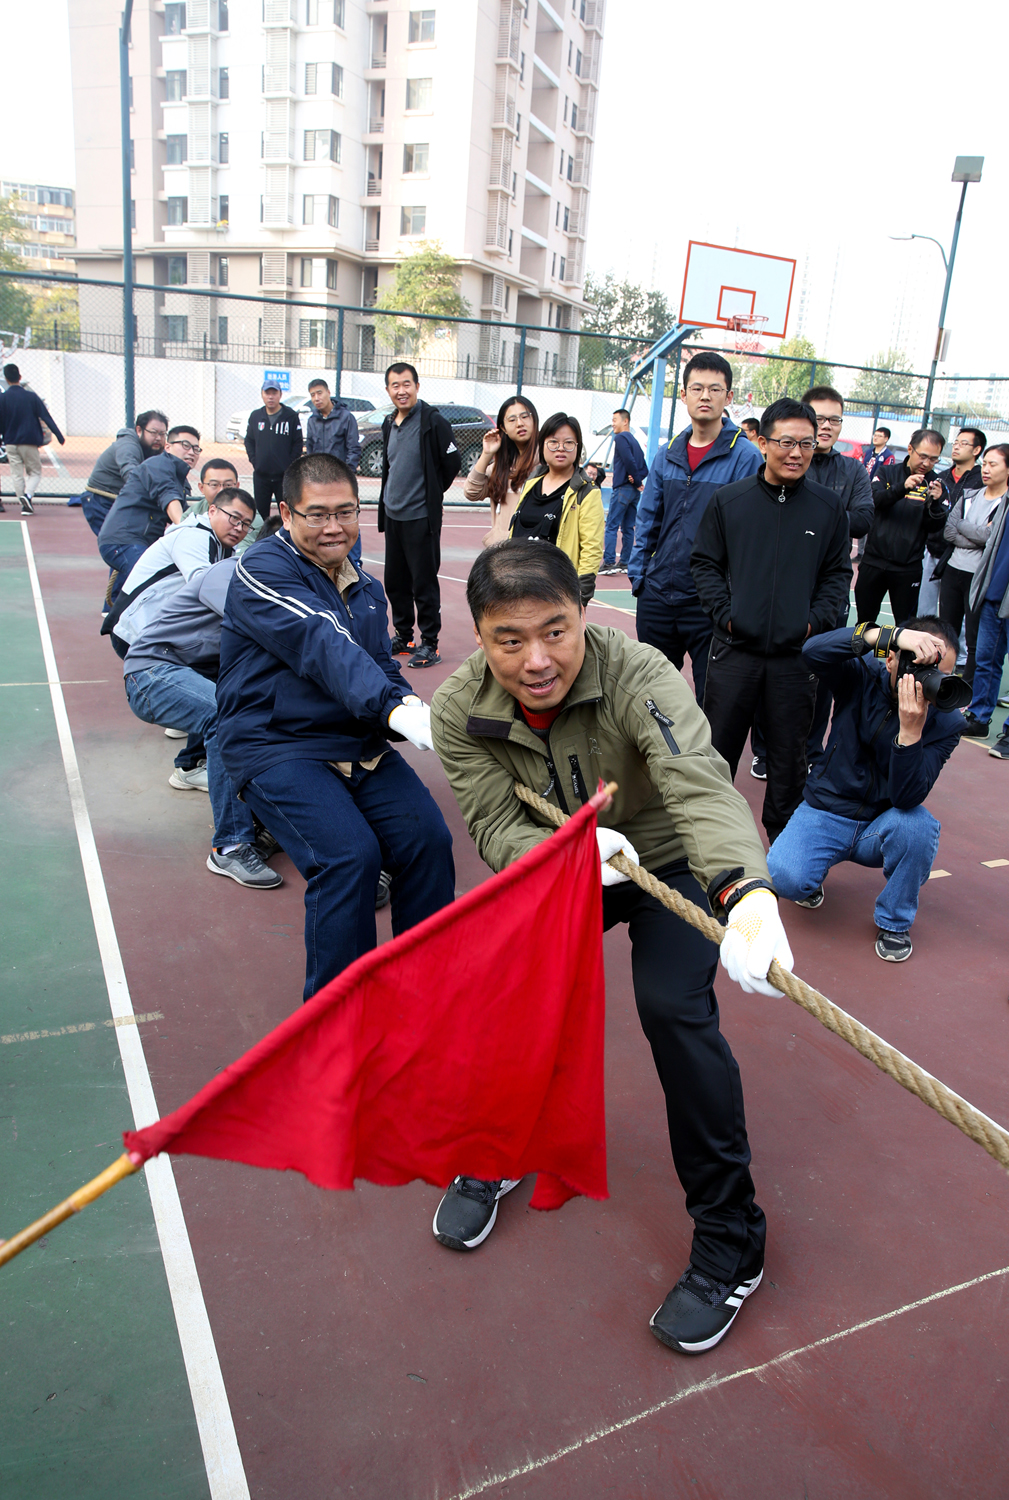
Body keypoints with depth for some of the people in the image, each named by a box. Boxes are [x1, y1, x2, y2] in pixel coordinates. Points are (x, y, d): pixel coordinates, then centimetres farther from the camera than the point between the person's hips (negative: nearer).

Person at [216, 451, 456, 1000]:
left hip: (360, 744, 6)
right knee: (349, 855, -25)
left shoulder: (366, 588, 17)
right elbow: (323, 647, -24)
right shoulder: (262, 569, -8)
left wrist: (413, 707, -9)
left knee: (429, 840, -15)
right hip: (276, 748, -6)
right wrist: (394, 709, -39)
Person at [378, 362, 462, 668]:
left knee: (423, 583, -3)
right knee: (394, 581, 13)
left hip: (421, 517, -7)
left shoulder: (433, 421, -11)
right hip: (393, 516, 8)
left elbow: (452, 463, -7)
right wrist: (388, 500, 16)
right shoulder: (389, 424, 11)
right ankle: (403, 637, 27)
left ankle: (430, 644, 6)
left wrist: (431, 494, 4)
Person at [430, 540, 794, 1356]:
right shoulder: (459, 711, -21)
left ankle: (730, 1236, -1)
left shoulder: (638, 675, -33)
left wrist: (748, 894, -66)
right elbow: (498, 828, -22)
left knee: (674, 1009, -21)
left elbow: (701, 784, -47)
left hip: (672, 862, -3)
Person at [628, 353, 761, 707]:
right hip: (657, 595, 5)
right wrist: (637, 572, 8)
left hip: (710, 601, -5)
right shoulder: (667, 455, 8)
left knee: (711, 701, 4)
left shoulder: (745, 457, -7)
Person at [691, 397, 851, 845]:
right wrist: (724, 612, -7)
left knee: (790, 753, 11)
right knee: (718, 745, 9)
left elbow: (837, 573, 8)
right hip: (735, 649, 0)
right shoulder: (728, 500, 1)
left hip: (798, 655, 1)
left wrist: (816, 621, -6)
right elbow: (704, 562, 5)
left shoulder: (829, 506, 3)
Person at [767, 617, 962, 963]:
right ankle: (815, 871, 12)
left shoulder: (946, 721, -13)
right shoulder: (863, 678, -11)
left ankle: (894, 921, -6)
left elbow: (907, 798, -24)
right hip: (825, 813, -1)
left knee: (919, 825, -35)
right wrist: (891, 635, -43)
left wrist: (911, 729, -40)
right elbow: (813, 650, -33)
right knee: (784, 877, -29)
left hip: (881, 826, 1)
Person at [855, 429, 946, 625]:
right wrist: (902, 488, -33)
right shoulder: (887, 473, 4)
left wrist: (935, 503, -24)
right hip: (874, 560, 1)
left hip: (908, 568, -1)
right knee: (864, 619, 12)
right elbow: (876, 499, -16)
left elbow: (936, 528, -5)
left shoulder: (936, 485, 2)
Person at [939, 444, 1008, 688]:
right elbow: (948, 532, -2)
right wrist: (978, 537, -13)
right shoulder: (968, 495, 9)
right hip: (953, 570, 5)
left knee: (976, 641, 2)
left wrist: (961, 525, -5)